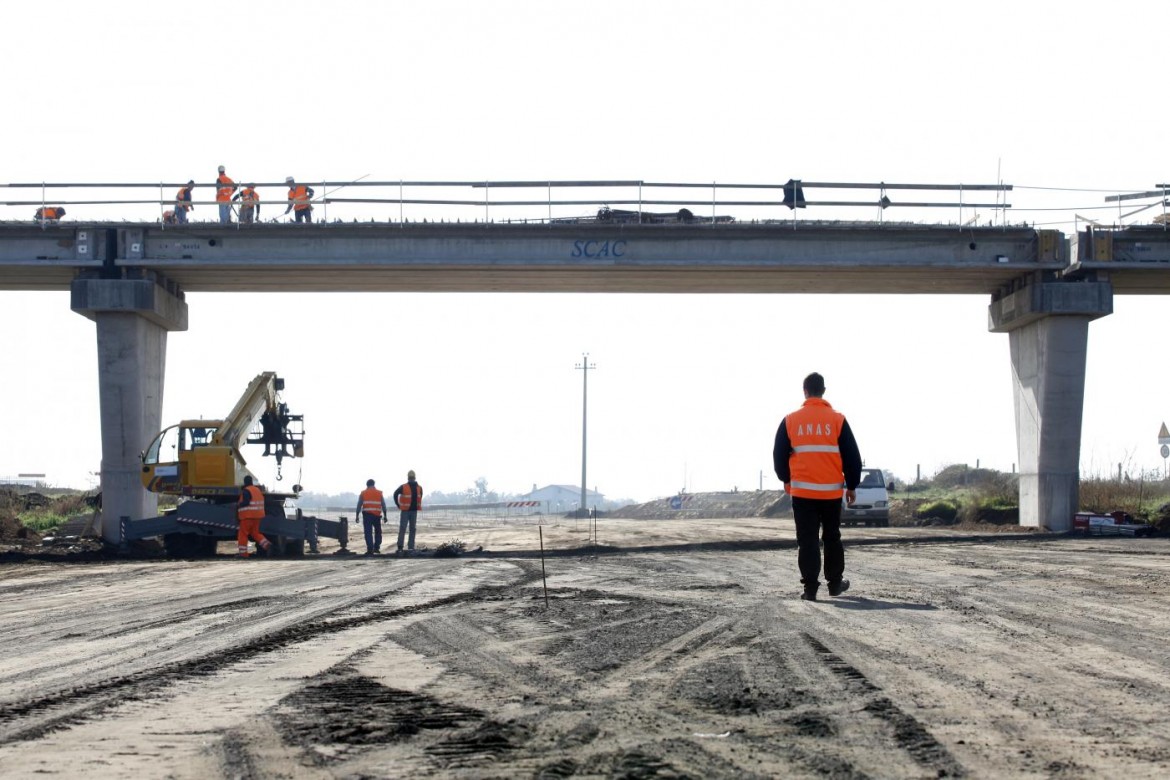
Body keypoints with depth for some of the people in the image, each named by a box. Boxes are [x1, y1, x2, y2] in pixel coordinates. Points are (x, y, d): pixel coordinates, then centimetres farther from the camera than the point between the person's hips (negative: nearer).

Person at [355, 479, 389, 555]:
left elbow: (359, 505, 3)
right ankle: (376, 548, 14)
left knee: (368, 533, -3)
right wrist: (385, 515, 9)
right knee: (378, 532, 18)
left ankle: (370, 549, -10)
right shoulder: (379, 493, 10)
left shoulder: (363, 493, 6)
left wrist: (357, 516, 4)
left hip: (367, 515, -1)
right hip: (377, 515, 1)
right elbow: (383, 505, 6)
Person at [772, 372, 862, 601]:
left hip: (802, 491, 0)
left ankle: (810, 587, -4)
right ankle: (835, 583, 22)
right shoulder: (837, 420, -3)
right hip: (831, 491, 0)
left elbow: (779, 455, 7)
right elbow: (852, 456, 0)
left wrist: (786, 480, 24)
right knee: (832, 537, 16)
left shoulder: (790, 421, -1)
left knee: (807, 540, 2)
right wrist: (851, 486, 11)